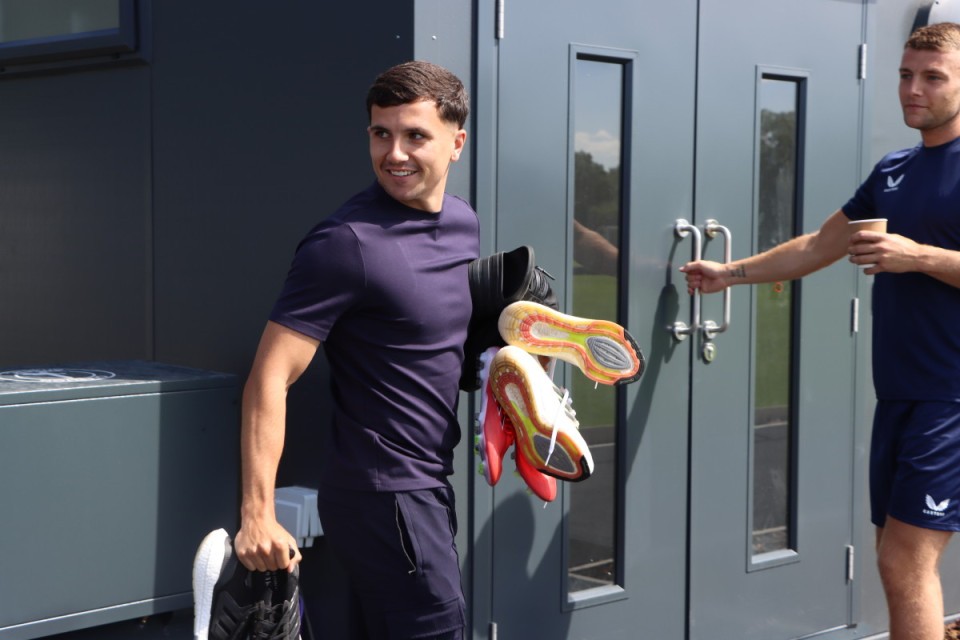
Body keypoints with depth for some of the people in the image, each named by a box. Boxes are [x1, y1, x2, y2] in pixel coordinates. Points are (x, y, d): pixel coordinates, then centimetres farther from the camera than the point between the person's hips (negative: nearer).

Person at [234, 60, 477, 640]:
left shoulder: (466, 224, 7)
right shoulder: (347, 244, -18)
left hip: (428, 485, 8)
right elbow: (269, 380, -20)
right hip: (382, 493, -8)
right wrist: (258, 517, -26)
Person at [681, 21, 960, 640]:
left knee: (906, 561, -11)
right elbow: (819, 246, 24)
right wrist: (731, 273, 25)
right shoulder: (894, 170, 16)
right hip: (899, 392, 8)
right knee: (903, 563, 10)